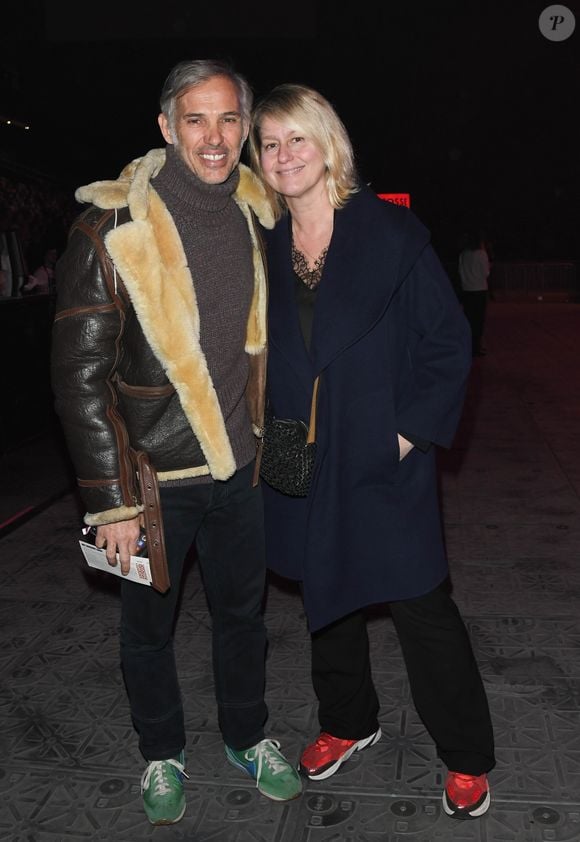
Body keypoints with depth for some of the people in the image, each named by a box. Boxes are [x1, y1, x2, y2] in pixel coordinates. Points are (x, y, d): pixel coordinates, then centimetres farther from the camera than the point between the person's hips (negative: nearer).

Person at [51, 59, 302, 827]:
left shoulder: (257, 216, 0)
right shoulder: (113, 229, -17)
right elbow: (81, 379, -15)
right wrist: (112, 502, -15)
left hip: (240, 465, 5)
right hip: (154, 476, -4)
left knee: (243, 611, 21)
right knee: (149, 627, 16)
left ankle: (246, 736, 46)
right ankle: (163, 754, 43)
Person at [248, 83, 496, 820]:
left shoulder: (392, 232, -7)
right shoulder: (264, 247, 4)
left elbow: (448, 341, -6)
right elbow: (259, 352, 12)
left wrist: (410, 432, -12)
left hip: (385, 461, -4)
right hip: (301, 463, 4)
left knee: (422, 608, 4)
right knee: (326, 598, 18)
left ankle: (465, 758, 26)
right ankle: (348, 722, 42)